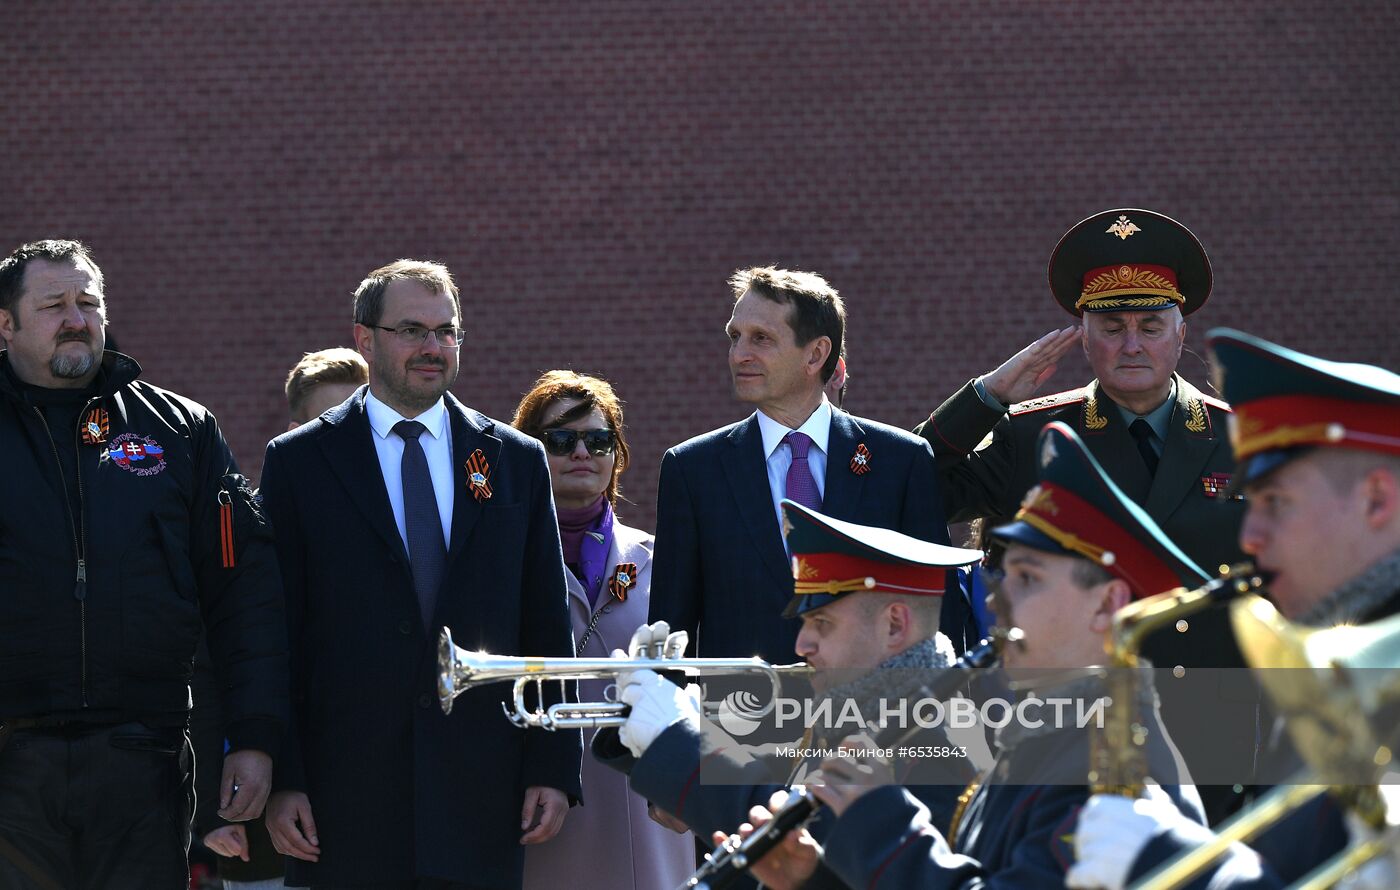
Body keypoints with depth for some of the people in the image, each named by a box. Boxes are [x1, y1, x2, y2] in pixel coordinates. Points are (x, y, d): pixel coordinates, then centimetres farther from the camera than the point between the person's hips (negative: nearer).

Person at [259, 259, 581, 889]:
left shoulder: (517, 460, 11)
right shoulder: (299, 461, 5)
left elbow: (546, 628, 10)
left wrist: (554, 768, 3)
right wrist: (279, 780, -6)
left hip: (481, 799, 2)